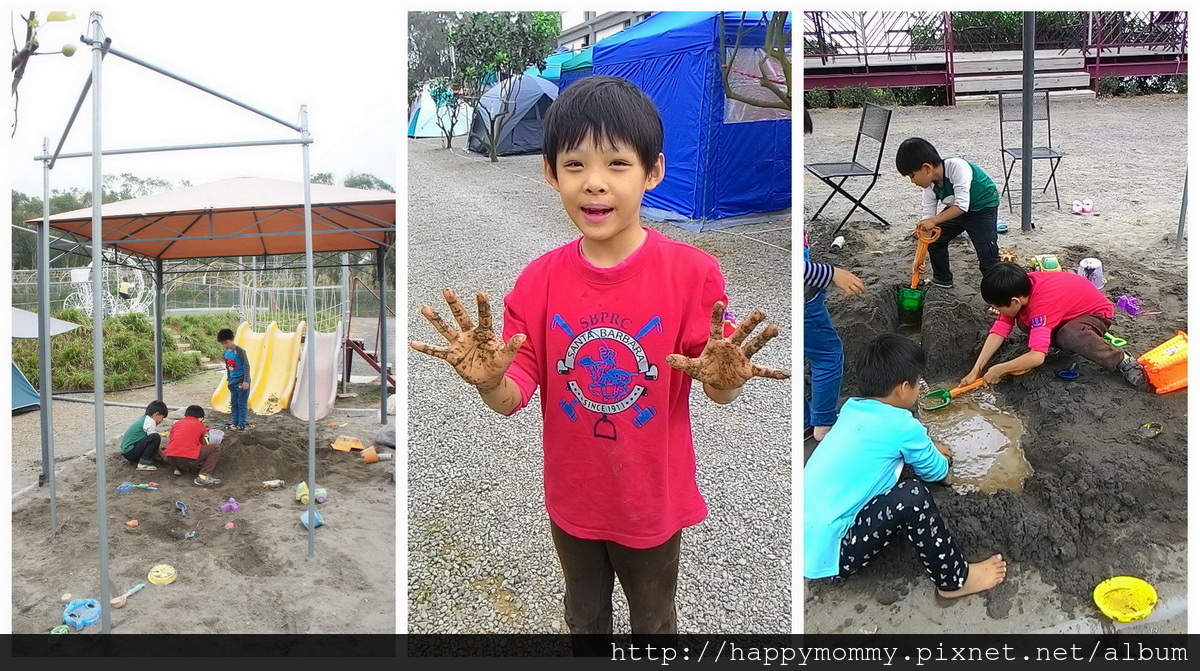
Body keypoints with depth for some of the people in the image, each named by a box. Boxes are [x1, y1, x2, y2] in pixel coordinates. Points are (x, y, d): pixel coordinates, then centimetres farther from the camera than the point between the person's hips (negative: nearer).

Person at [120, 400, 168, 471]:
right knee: (155, 437, -24)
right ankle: (144, 463, -18)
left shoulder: (143, 418, 17)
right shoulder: (150, 421, -13)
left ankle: (138, 459, 7)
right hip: (130, 452, -11)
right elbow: (155, 438, -13)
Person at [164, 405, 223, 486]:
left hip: (171, 460, 6)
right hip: (189, 460, -6)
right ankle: (203, 476, -6)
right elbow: (201, 443, 26)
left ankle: (178, 468, 17)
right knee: (216, 447, 10)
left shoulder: (176, 424, 24)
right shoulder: (201, 426, 15)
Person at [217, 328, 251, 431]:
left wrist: (246, 381, -19)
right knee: (233, 403, 11)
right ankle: (234, 423, 19)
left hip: (242, 381, -7)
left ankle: (241, 425, -2)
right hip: (233, 381, 8)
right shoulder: (226, 352, 6)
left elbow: (246, 366, -16)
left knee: (241, 403, -5)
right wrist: (228, 379, 19)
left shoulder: (239, 351, -16)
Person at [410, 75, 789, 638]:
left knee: (654, 620, 26)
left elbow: (721, 390, -14)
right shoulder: (538, 280, -13)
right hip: (572, 497, 2)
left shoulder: (692, 272, -20)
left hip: (652, 497, -2)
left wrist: (724, 379, -37)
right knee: (584, 616, 29)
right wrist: (489, 381, -33)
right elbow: (513, 398, -11)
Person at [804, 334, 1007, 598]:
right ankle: (955, 579, 3)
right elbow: (937, 472, 6)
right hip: (827, 552, -9)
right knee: (913, 495, -17)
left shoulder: (852, 409, 7)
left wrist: (926, 447, 38)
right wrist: (937, 456, 27)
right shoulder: (902, 426, -14)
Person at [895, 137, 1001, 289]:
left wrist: (934, 220, -39)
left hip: (983, 206, -7)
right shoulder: (929, 187, -14)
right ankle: (943, 279, 24)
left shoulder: (957, 167, -36)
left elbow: (962, 205, -38)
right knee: (933, 239, 6)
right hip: (956, 209, 7)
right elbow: (926, 218, -12)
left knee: (987, 252, -15)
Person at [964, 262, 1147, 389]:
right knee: (1024, 321, -18)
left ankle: (1122, 361, -18)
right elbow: (999, 330, -18)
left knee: (1069, 336, -39)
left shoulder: (1042, 304, -40)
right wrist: (977, 369, -25)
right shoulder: (1019, 289, -18)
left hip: (1096, 312, -8)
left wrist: (999, 370, -37)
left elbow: (1037, 357, -48)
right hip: (1069, 308, 8)